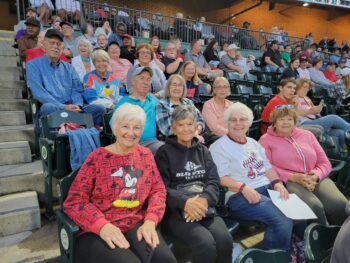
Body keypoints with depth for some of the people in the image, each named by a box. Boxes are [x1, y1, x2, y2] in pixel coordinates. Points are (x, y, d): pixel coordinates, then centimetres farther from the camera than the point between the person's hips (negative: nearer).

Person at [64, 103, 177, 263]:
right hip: (97, 231, -3)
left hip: (137, 225, 3)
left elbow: (158, 190, 7)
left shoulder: (145, 155, 9)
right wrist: (102, 225, -19)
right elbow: (74, 201, -4)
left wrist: (150, 221, -11)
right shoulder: (97, 158, -2)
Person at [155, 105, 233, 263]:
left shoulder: (203, 151, 16)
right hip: (176, 211, -3)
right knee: (206, 244, -26)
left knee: (225, 240, -23)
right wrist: (185, 202, -22)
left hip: (204, 208, 4)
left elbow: (213, 182, 5)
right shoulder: (165, 152, 3)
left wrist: (204, 199, -17)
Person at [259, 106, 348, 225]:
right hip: (288, 182, -4)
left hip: (317, 179, 4)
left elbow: (325, 163, 16)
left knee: (341, 204, -25)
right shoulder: (266, 140, 8)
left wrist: (315, 176, -5)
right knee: (315, 206, -31)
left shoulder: (307, 135, 20)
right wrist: (293, 177, -15)